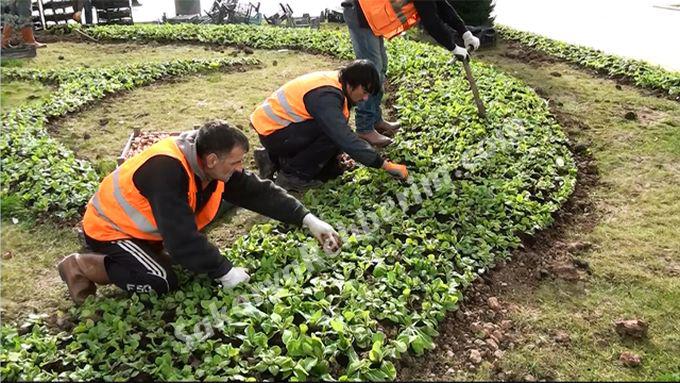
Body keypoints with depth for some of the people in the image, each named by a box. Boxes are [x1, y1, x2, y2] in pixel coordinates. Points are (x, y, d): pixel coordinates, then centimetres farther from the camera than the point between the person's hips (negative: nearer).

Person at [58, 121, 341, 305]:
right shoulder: (167, 169, -37)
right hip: (108, 227, -8)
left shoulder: (208, 160, -12)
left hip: (141, 223, 8)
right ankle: (82, 265, -5)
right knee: (163, 282, -22)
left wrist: (308, 220, -15)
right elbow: (182, 237, -38)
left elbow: (258, 191, -9)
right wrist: (224, 272, -30)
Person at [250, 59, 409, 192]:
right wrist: (386, 165, -32)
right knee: (332, 134, -25)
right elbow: (345, 138, -35)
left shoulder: (335, 81, 0)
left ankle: (274, 159, 15)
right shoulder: (326, 96, -28)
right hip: (271, 131, -9)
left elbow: (342, 132, 9)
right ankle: (292, 175, -10)